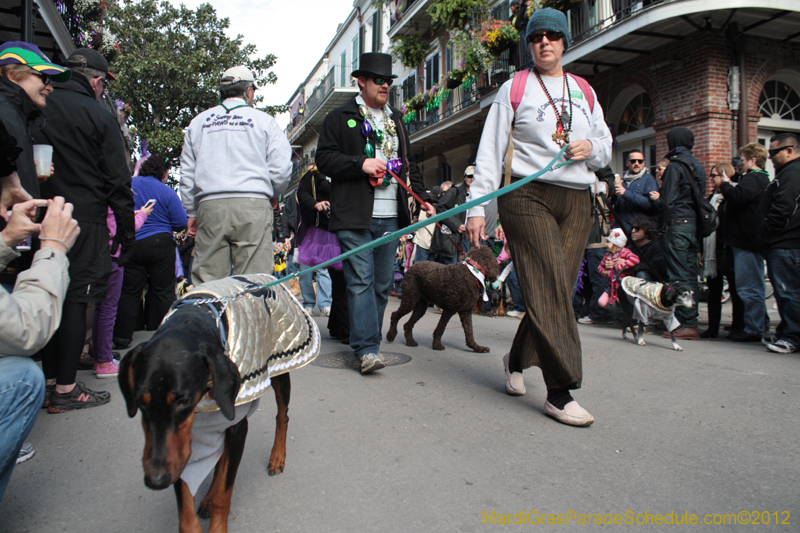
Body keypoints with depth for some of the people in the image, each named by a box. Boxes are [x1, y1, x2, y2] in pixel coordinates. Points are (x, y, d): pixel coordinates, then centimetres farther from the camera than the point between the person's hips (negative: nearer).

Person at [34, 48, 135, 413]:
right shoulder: (98, 116, -4)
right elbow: (118, 181, -6)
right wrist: (126, 232, -1)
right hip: (84, 219, -5)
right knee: (76, 299, -2)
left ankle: (49, 381, 19)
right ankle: (65, 390, 2)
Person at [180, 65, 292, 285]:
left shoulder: (198, 122, 17)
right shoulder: (263, 120, 8)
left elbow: (187, 174, 17)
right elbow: (281, 169, 2)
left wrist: (191, 213, 24)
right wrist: (273, 195, 21)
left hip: (210, 206, 3)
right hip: (253, 205, -2)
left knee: (206, 281, 3)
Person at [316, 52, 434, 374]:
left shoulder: (395, 120, 24)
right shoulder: (340, 118, 6)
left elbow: (409, 164, 26)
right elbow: (324, 158, -3)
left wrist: (423, 198, 15)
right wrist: (361, 164, -16)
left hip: (390, 217, 6)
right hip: (355, 217, -5)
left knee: (382, 284, 7)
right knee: (361, 282, -10)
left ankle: (367, 343, 18)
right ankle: (367, 349, -9)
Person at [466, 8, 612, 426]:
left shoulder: (584, 91, 20)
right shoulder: (513, 89, 7)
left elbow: (605, 147, 24)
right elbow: (490, 152, 1)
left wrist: (592, 148, -1)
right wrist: (476, 206, -9)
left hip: (576, 202, 5)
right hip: (528, 196, -5)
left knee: (558, 290, 2)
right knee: (548, 289, -13)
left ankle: (518, 358, 25)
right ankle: (559, 392, -8)